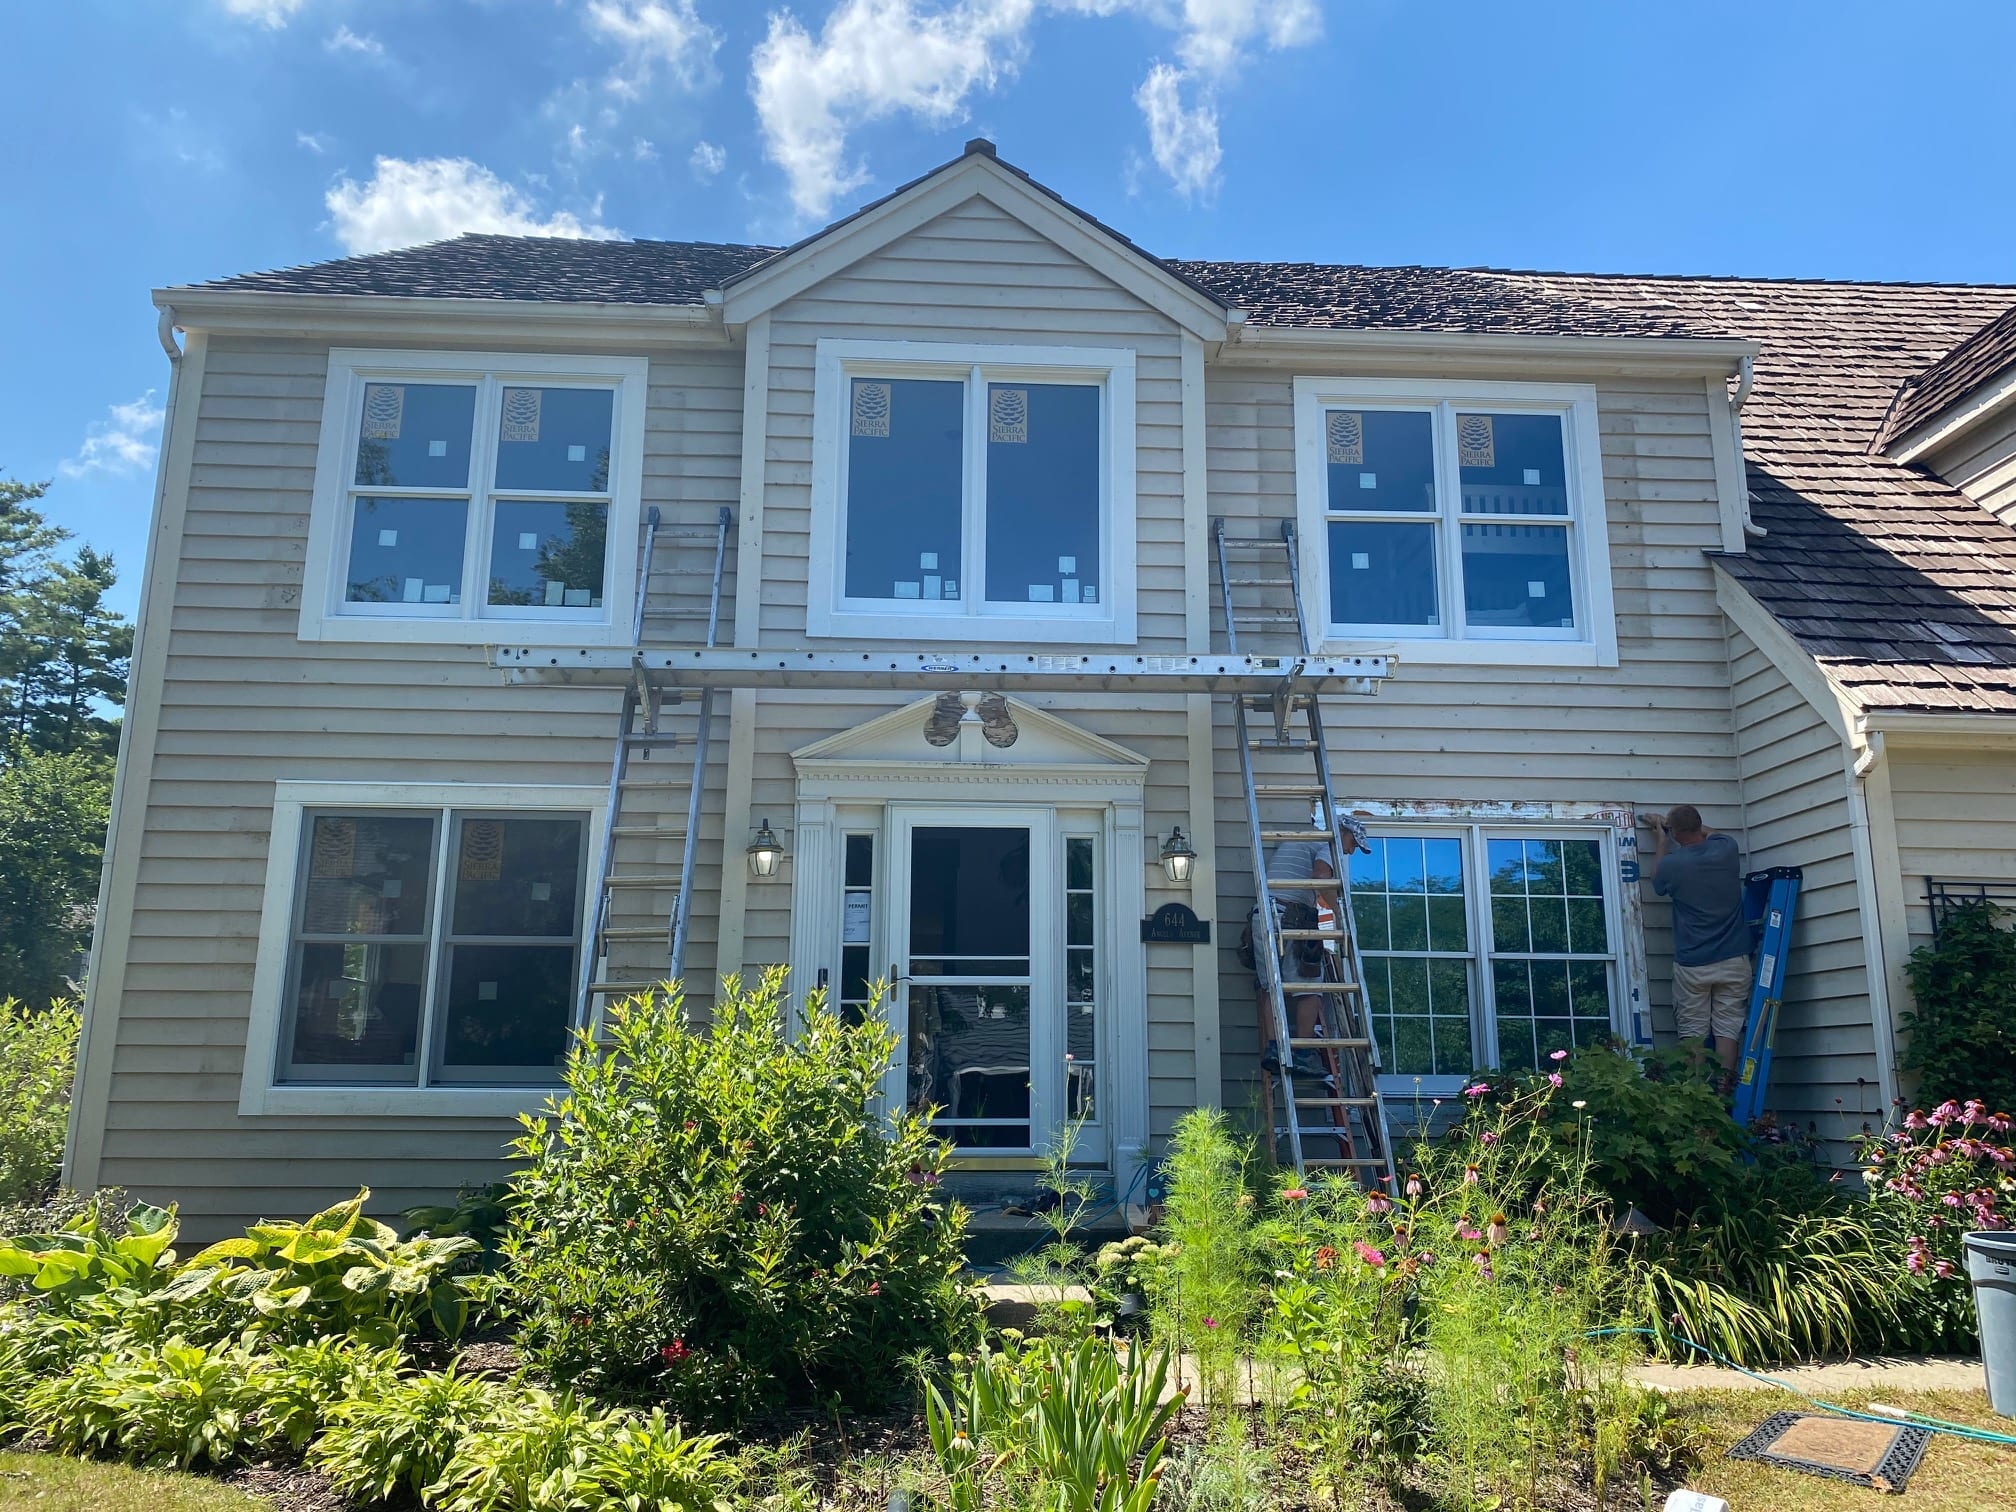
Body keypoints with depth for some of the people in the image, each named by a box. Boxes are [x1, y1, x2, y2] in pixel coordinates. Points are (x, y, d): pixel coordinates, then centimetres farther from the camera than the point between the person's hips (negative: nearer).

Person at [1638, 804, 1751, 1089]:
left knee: (1693, 1032, 5)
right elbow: (1711, 834, 24)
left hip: (1691, 965, -2)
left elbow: (1657, 880, 17)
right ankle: (1723, 1093, 0)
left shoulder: (1672, 864, -11)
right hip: (1733, 960, 2)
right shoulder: (1726, 849, -3)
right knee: (1727, 1028, 4)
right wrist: (1677, 822, 35)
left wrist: (1662, 837, 26)